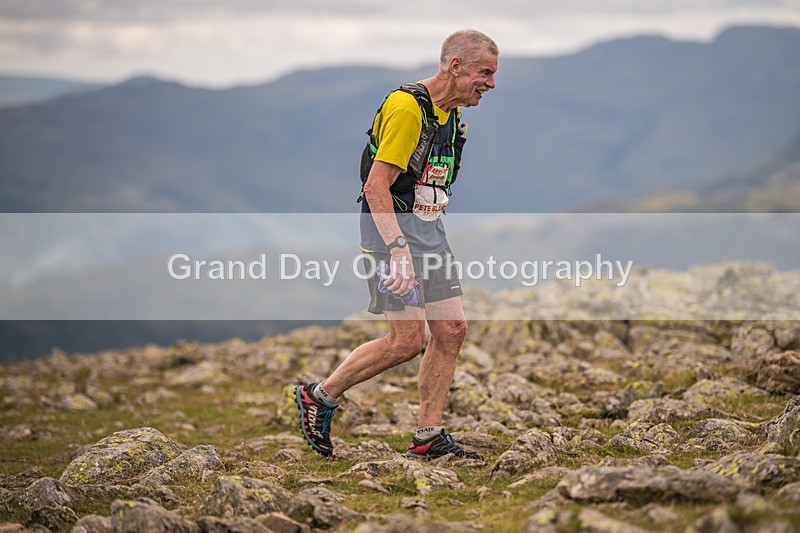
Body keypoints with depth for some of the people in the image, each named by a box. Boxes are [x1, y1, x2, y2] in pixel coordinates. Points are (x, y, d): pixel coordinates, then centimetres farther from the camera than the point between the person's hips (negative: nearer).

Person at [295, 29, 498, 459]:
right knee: (407, 340, -12)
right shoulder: (407, 108, -19)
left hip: (430, 231, 9)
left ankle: (428, 437, 10)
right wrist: (399, 249, -28)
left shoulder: (452, 113, 11)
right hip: (392, 229, -9)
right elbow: (376, 187, -22)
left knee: (452, 329, 2)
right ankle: (319, 396, 6)